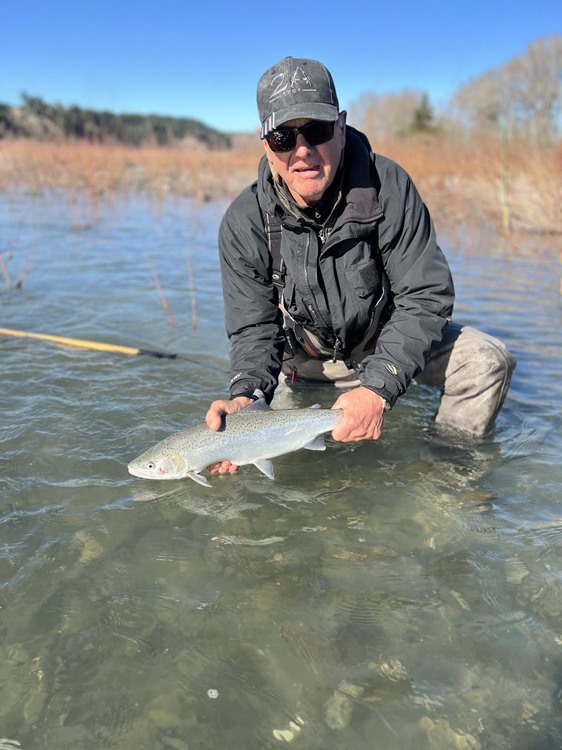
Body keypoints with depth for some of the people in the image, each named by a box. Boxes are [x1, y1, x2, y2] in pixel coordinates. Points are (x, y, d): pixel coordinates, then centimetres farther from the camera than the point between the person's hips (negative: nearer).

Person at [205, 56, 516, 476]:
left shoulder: (388, 186, -23)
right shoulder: (244, 224, -20)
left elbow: (425, 297, -23)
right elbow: (254, 329, -15)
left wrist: (378, 387, -38)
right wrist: (246, 393, -39)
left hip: (387, 341, -1)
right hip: (307, 361, 1)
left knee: (487, 361, -23)